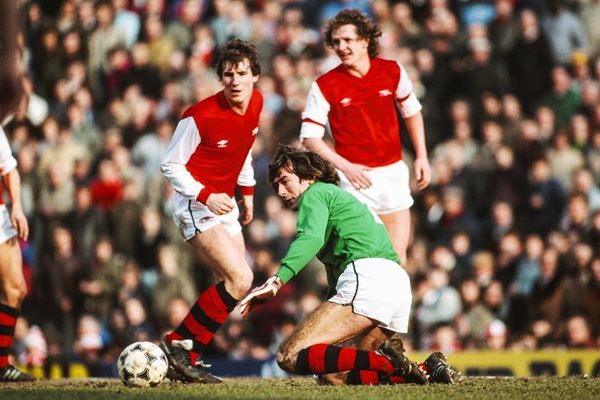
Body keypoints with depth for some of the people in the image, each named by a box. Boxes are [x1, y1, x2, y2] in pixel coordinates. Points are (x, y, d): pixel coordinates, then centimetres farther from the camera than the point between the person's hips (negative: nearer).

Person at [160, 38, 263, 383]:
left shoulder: (256, 103, -1)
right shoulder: (201, 116, -22)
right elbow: (171, 165, -14)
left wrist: (247, 192, 20)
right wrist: (206, 196, -24)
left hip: (224, 204, 9)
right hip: (196, 204, -9)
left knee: (236, 284, 9)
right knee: (240, 279, -20)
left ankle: (189, 357, 15)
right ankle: (180, 343, -11)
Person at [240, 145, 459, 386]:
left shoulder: (315, 194, 9)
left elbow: (310, 238, -15)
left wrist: (276, 281, -27)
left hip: (368, 277, -9)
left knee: (289, 357, -15)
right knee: (332, 377, 9)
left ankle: (385, 363, -30)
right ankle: (428, 370, -6)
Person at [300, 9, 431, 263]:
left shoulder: (393, 72, 0)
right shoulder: (324, 86, -9)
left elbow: (412, 112, 16)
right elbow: (309, 137, -8)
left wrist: (421, 156, 11)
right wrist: (345, 167, -20)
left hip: (393, 173, 3)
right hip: (356, 177, -3)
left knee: (397, 256, 6)